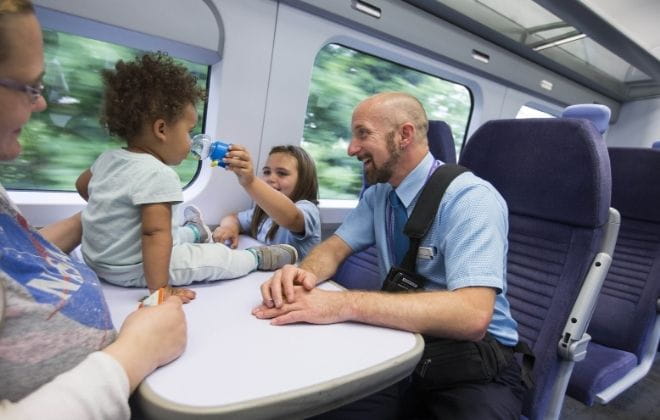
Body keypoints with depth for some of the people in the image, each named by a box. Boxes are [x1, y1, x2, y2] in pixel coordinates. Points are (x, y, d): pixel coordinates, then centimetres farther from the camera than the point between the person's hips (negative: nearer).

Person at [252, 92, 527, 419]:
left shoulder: (471, 198, -18)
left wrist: (345, 304, -35)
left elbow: (472, 315, -29)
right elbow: (336, 247, 4)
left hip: (471, 360, -3)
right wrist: (305, 272, -20)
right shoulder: (379, 193, 4)